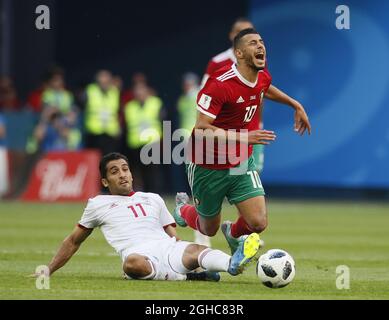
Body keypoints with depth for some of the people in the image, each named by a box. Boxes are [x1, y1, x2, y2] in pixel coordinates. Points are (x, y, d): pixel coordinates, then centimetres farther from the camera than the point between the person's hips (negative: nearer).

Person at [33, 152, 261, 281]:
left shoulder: (153, 199, 31)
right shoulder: (98, 204, 23)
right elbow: (74, 241, 31)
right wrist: (48, 271, 25)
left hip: (169, 249, 3)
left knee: (195, 250, -33)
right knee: (132, 262, -42)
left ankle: (233, 263, -61)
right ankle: (184, 277, -36)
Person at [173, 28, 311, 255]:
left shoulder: (264, 77, -4)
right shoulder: (220, 84, -27)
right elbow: (201, 130, -30)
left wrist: (297, 106, 24)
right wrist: (243, 137, -37)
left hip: (242, 164, 5)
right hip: (209, 167, -5)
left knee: (258, 223, -12)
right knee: (209, 230, 12)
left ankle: (234, 233, 25)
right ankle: (183, 208, 48)